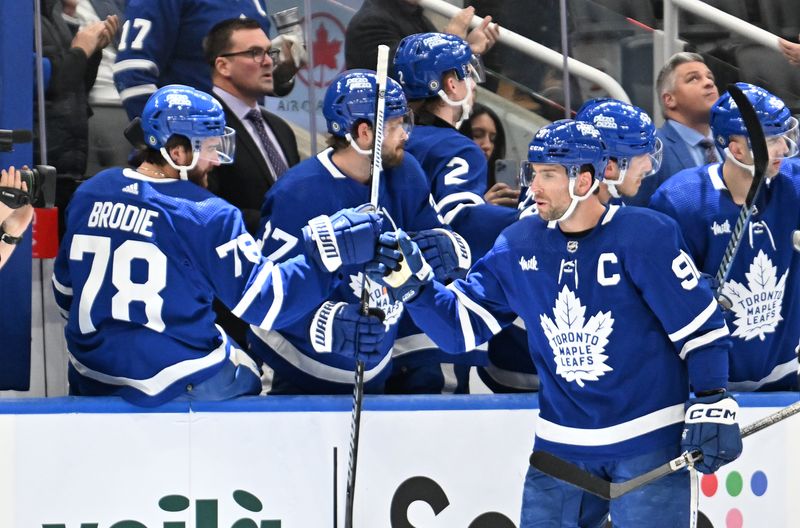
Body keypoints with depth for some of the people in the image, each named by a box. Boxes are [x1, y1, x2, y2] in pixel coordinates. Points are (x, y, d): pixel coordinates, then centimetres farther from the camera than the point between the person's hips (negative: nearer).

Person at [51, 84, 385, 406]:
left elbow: (65, 293, 13)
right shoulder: (207, 217, -16)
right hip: (177, 385, -5)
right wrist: (328, 252, -15)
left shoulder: (88, 196, 2)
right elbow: (261, 303, -17)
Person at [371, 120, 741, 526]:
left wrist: (712, 405, -13)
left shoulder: (645, 235, -11)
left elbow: (701, 325, -8)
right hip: (562, 444, 5)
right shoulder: (519, 246, 3)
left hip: (649, 442, -4)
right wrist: (411, 282, -9)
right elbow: (461, 325, 6)